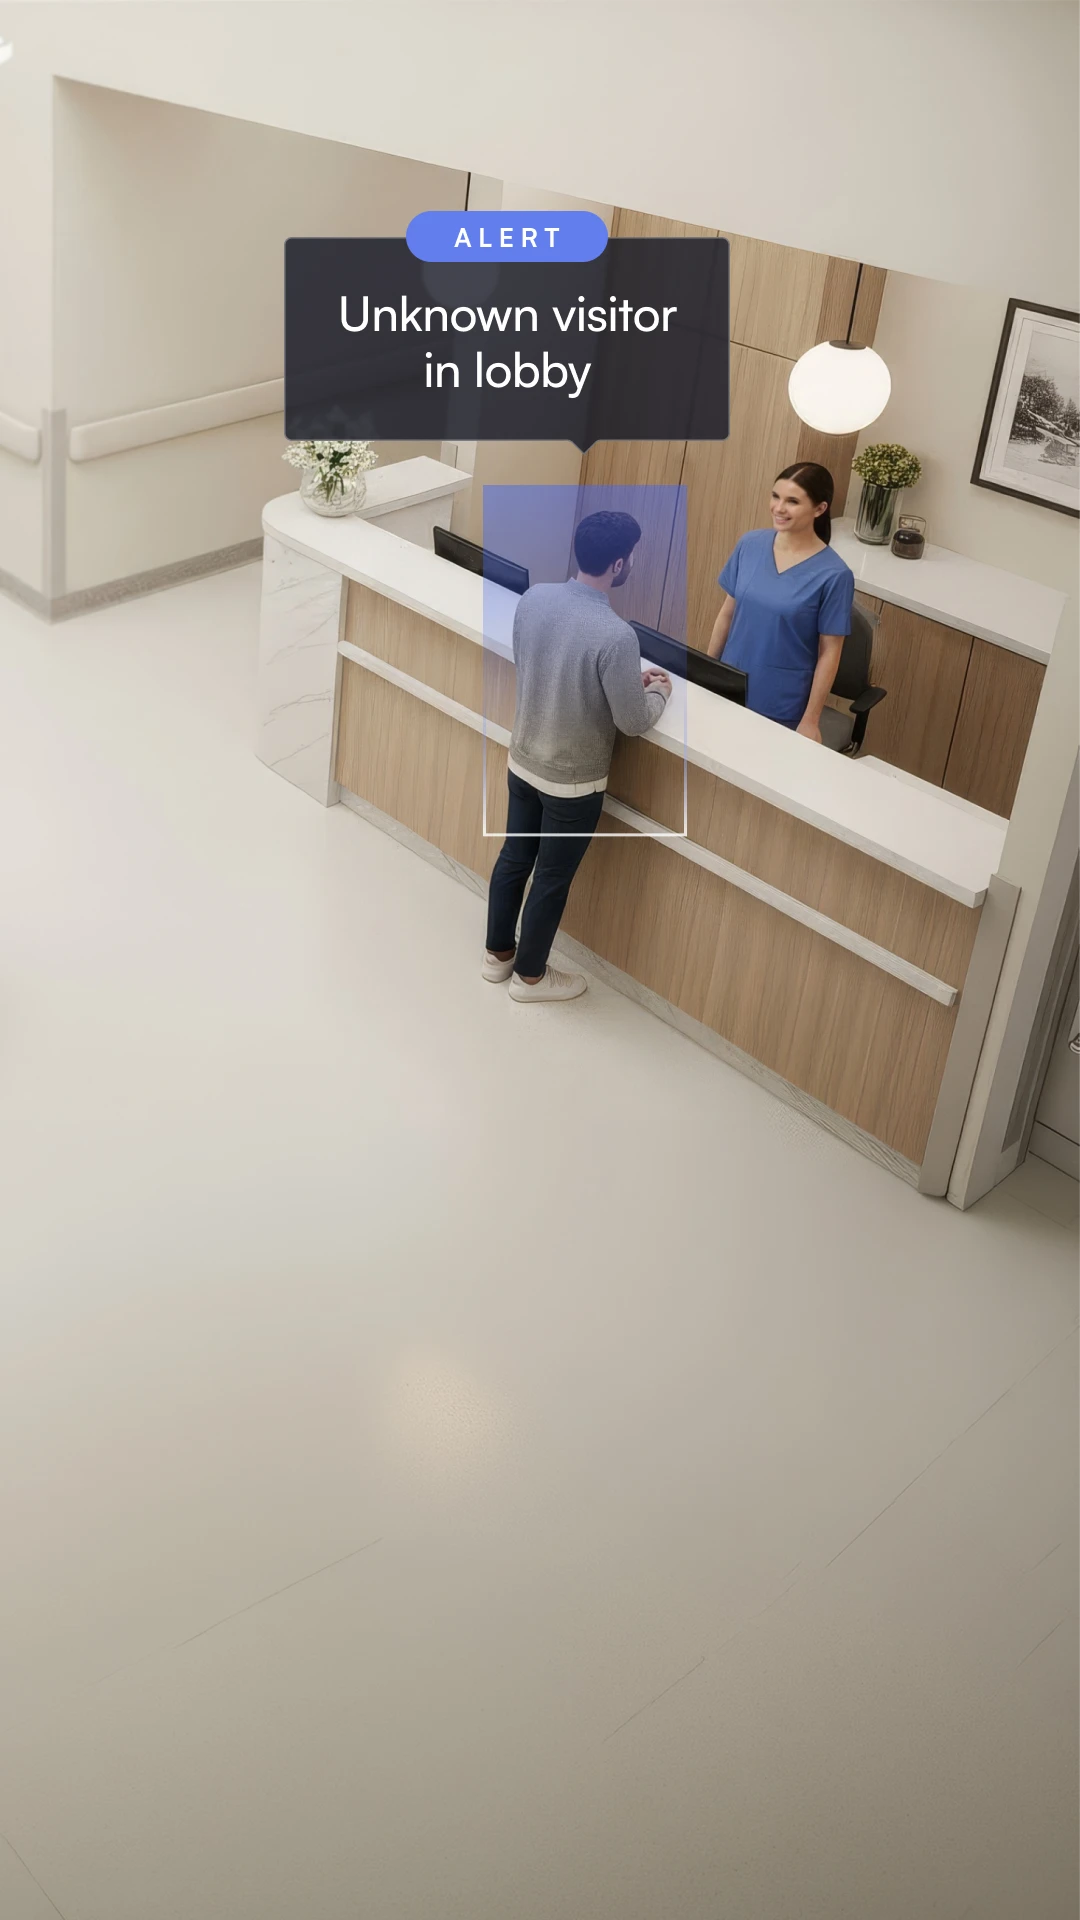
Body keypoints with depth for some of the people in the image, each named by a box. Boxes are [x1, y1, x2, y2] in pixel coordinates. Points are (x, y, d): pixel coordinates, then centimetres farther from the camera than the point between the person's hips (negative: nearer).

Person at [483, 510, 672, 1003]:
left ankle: (498, 954, 42)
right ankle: (530, 975, 32)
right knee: (552, 878, 13)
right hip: (572, 779, -6)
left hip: (522, 760, 6)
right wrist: (658, 690, 2)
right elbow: (634, 722, -20)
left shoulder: (533, 598, -9)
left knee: (514, 857, 24)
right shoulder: (616, 635, -30)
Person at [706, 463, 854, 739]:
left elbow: (829, 653, -11)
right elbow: (727, 612, 7)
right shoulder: (750, 544, -3)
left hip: (782, 708, -4)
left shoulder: (833, 574, -15)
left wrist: (810, 720, -10)